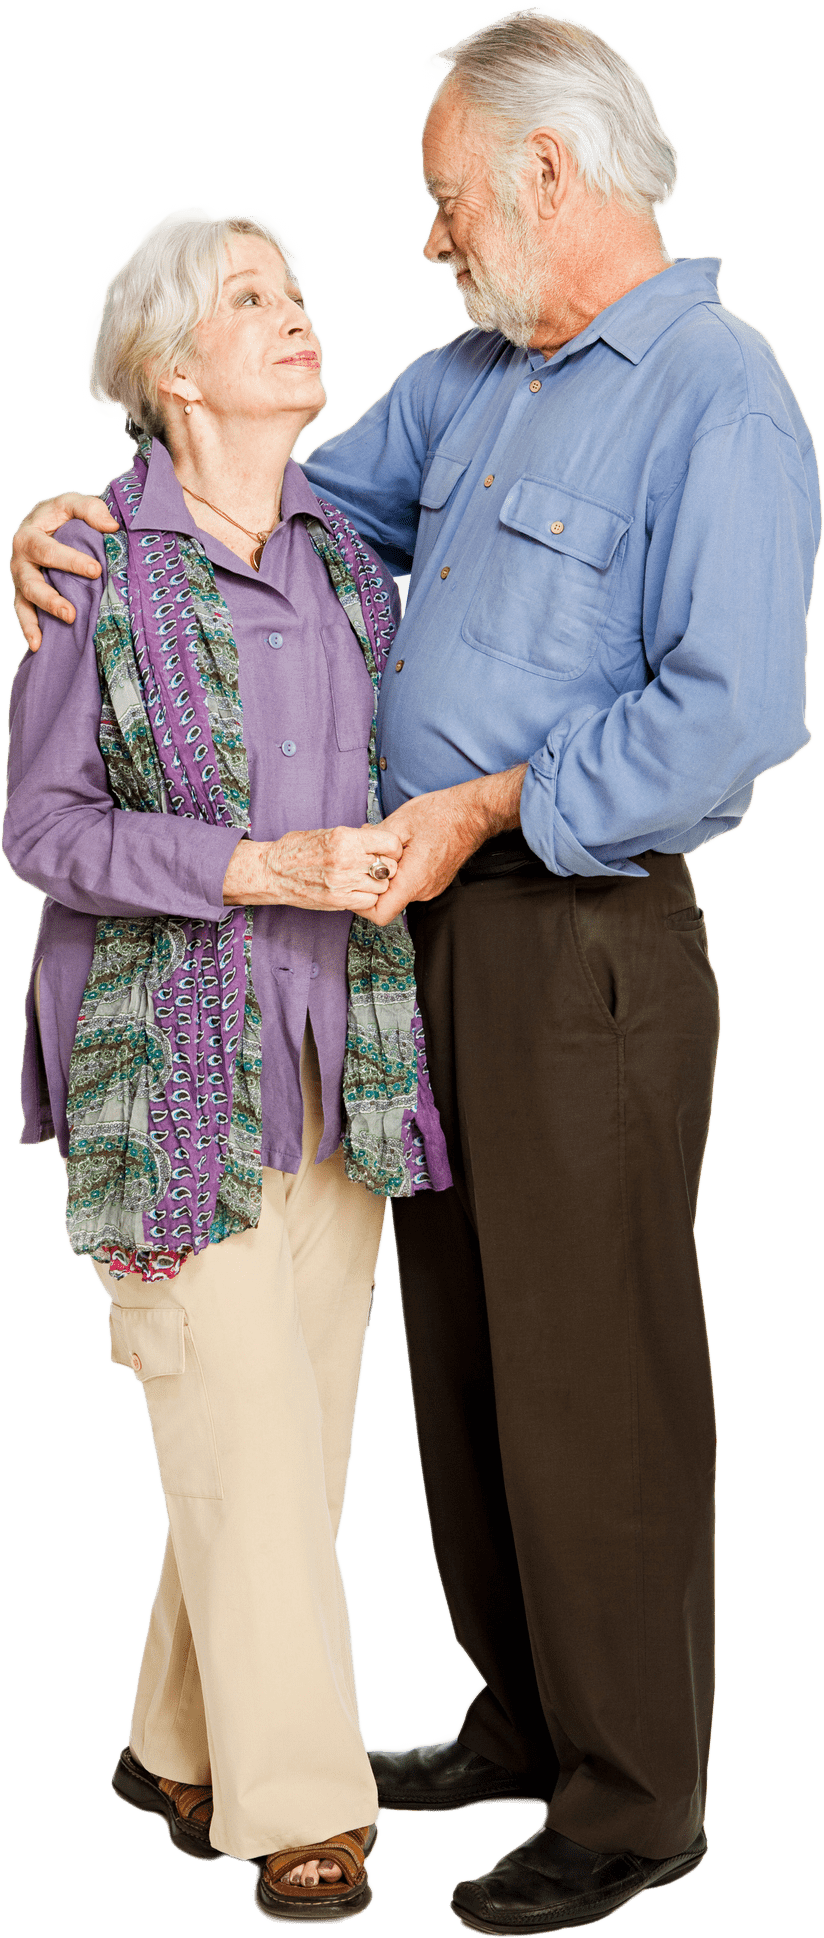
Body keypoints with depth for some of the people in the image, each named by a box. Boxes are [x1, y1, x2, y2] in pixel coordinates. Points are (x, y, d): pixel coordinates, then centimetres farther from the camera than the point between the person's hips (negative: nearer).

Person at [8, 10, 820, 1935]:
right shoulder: (478, 377, 16)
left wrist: (494, 806, -16)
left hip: (588, 947, -9)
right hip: (438, 929, 9)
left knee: (595, 1383, 0)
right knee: (460, 1357, 15)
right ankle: (525, 1720, 32)